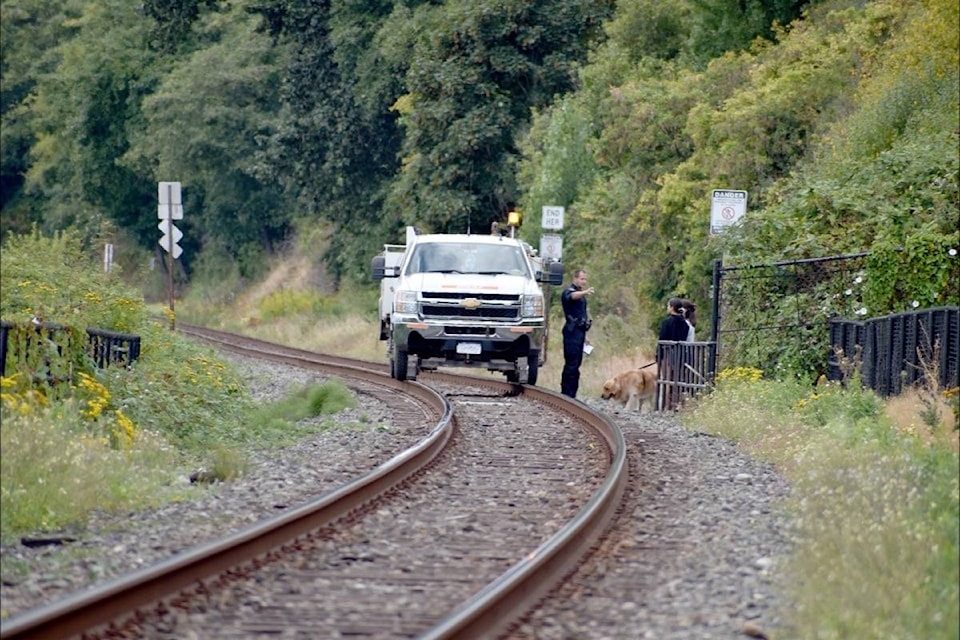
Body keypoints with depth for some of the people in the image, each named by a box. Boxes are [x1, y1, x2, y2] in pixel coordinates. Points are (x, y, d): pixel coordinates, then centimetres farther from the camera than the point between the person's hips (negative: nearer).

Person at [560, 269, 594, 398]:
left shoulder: (581, 294, 23)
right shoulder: (569, 292, -6)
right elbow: (573, 296, -33)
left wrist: (584, 335, 29)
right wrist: (585, 292, -54)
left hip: (579, 331, 9)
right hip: (572, 331, -9)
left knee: (576, 363, 9)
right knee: (571, 363, -12)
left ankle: (571, 393, 12)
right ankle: (567, 393, -14)